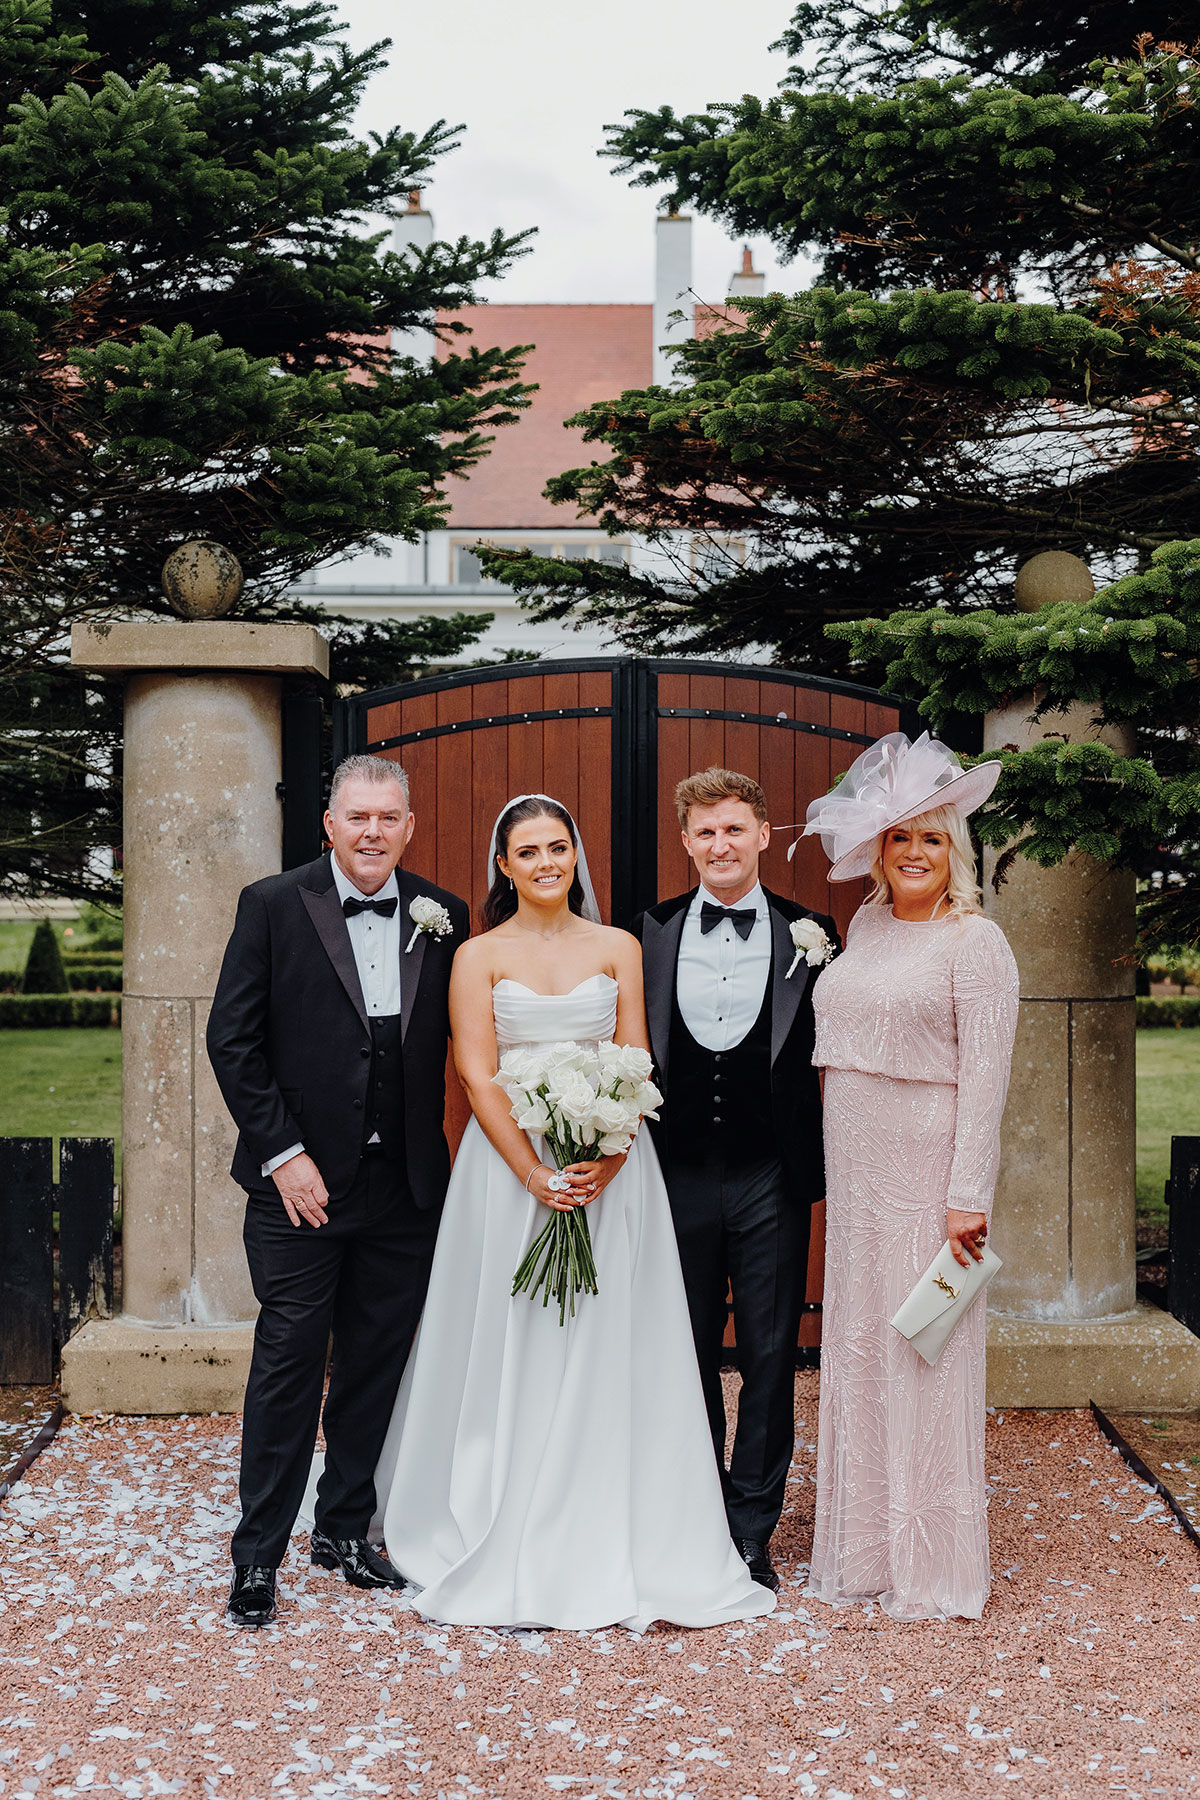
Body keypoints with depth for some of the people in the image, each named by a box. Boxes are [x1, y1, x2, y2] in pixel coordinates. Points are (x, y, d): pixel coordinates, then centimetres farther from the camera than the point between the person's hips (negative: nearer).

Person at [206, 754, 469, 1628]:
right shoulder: (274, 905, -3)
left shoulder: (442, 917, 5)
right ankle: (258, 1555, 13)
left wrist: (438, 1157, 0)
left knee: (378, 1367, 12)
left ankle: (345, 1530, 28)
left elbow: (454, 1047, 8)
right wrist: (281, 1153, -11)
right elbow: (232, 1039, -6)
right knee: (287, 1367, 1)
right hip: (304, 1183, -3)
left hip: (407, 1187, 3)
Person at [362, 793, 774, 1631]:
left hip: (610, 1170, 1)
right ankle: (507, 1555, 13)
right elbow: (477, 1075, -5)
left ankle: (608, 1551, 12)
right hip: (508, 1162, -1)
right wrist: (535, 1173, -15)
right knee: (509, 1355, 3)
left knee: (606, 1355, 3)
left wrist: (605, 1164, -13)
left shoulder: (619, 949, 8)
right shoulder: (479, 956, 3)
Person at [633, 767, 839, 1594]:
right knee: (687, 1358, 11)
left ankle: (751, 1533, 18)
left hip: (770, 1181, -1)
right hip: (679, 1177, 1)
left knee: (770, 1359, 6)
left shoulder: (808, 934, 0)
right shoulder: (652, 934, 4)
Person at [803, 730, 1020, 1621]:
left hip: (927, 1171, -7)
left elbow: (985, 1076, -13)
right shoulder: (868, 925, 12)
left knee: (925, 1356, 0)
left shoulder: (976, 943, -9)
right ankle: (866, 1547, 24)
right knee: (857, 1348, 11)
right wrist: (837, 1168, 17)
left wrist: (968, 1196, -18)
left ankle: (937, 1571, 12)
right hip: (855, 1170, 7)